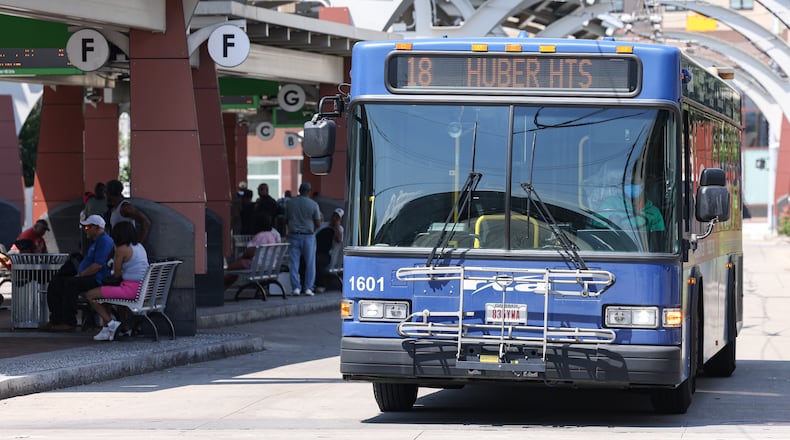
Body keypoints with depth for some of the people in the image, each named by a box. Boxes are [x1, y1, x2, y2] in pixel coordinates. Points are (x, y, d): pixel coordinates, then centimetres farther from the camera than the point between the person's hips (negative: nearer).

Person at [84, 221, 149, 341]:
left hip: (130, 289, -9)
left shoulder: (122, 249, -11)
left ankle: (111, 323, -5)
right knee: (106, 292, 32)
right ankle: (106, 331, 25)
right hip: (142, 289, 9)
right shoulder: (140, 247, 14)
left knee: (90, 295, -3)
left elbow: (116, 274, -9)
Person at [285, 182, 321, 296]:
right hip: (308, 236, -1)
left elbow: (286, 220, 10)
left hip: (293, 235, 1)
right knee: (310, 263, 6)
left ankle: (296, 287, -3)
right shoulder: (313, 204, -5)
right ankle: (308, 288, 2)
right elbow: (318, 224, -4)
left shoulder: (290, 203, 2)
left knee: (294, 263, 3)